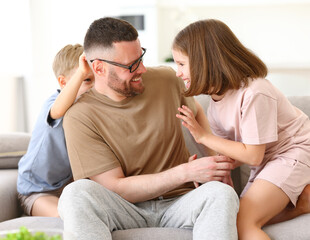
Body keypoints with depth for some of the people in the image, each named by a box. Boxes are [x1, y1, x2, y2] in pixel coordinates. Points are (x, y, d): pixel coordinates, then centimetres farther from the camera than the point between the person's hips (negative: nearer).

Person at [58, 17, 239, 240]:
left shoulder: (166, 80, 2)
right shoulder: (80, 118, -11)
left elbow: (197, 113, 24)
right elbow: (114, 188, -13)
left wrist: (218, 161, 6)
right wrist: (186, 172, -19)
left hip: (178, 202, 2)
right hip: (125, 209, -2)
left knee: (221, 193, -32)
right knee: (76, 193, -34)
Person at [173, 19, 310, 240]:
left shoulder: (254, 93, -27)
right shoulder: (217, 100, -1)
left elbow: (252, 155, -22)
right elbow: (232, 152, 1)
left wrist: (203, 136, -17)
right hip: (266, 160, 9)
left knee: (242, 222, -23)